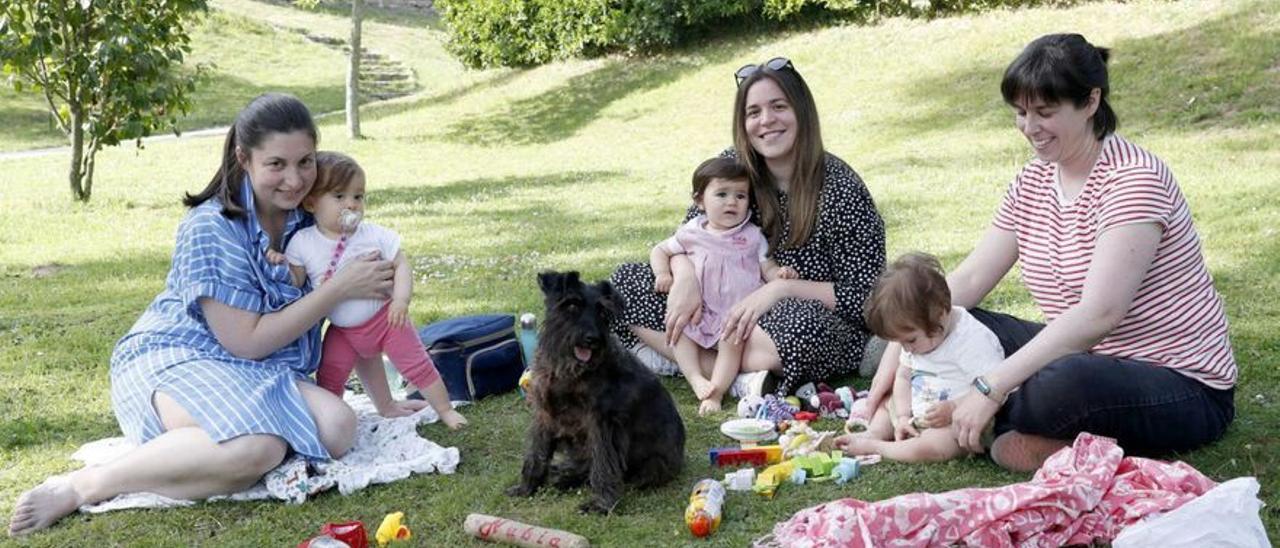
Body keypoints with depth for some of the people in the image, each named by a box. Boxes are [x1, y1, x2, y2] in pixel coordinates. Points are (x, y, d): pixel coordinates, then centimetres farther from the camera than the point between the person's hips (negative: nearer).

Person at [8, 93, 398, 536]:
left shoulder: (310, 217, 2)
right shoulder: (212, 229, -17)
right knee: (256, 449, -38)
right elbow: (247, 341, -18)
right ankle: (84, 485, -23)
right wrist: (341, 287, -20)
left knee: (338, 428, -25)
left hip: (258, 374, 6)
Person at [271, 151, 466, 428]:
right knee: (328, 379, 8)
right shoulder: (303, 243, -12)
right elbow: (296, 282, -7)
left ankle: (446, 410, 19)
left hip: (384, 318, -2)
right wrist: (280, 265, -26)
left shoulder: (375, 235, -16)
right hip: (342, 330, 2)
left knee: (417, 364, 2)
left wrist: (401, 299, -27)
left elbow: (401, 265, -12)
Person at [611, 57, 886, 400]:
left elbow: (866, 295, -14)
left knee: (803, 323, -42)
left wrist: (781, 288, -25)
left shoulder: (840, 188, -14)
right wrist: (685, 277, -21)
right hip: (741, 315, 6)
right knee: (625, 282, -8)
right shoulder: (732, 167, -2)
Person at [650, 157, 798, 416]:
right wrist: (663, 274, -1)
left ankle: (716, 392, -28)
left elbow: (768, 269, 6)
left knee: (732, 339, -29)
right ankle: (696, 380, -25)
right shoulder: (692, 234, 9)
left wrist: (781, 274, -18)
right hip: (698, 311, 3)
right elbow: (660, 251, 19)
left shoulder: (752, 236, 7)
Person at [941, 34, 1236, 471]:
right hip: (1086, 358, 8)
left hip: (1184, 389, -8)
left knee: (1065, 383, -38)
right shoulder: (1033, 181, 6)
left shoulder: (1133, 179, -19)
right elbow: (967, 280, 1)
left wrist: (991, 389, -33)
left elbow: (1099, 314, -29)